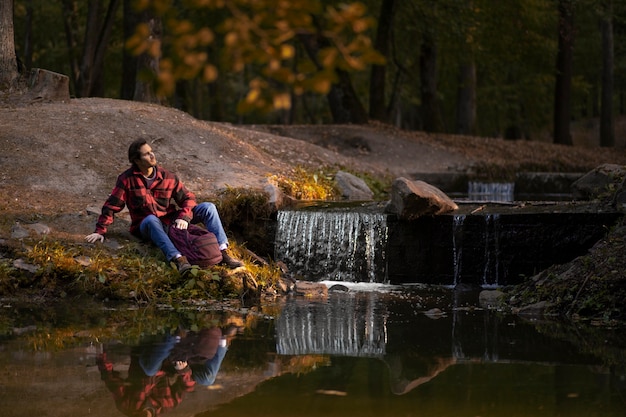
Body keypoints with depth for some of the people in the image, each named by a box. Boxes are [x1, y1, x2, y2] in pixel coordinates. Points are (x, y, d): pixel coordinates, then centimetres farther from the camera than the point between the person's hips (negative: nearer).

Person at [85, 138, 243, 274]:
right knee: (152, 220, -42)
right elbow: (111, 206, -8)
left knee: (208, 207, -11)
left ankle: (223, 251, -26)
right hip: (146, 228, -4)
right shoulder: (127, 179, -9)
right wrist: (100, 231, -15)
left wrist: (184, 217, -16)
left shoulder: (168, 177, -1)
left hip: (170, 222, 4)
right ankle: (177, 259, -61)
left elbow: (188, 198, 3)